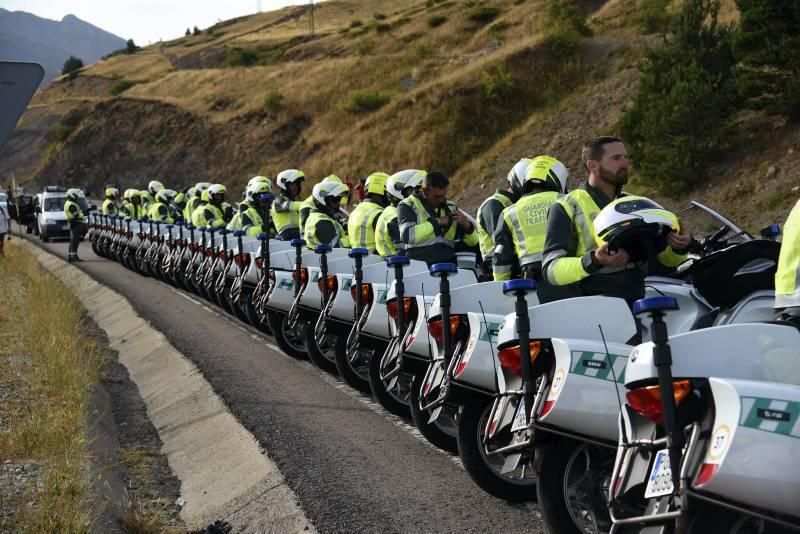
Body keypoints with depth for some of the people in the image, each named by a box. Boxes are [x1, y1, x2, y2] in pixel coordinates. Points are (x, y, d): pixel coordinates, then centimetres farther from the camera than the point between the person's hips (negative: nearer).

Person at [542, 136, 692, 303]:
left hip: (637, 304, 5)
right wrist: (594, 261, -28)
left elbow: (666, 258, 19)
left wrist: (679, 247, -5)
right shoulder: (567, 208, 2)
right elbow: (552, 269, -10)